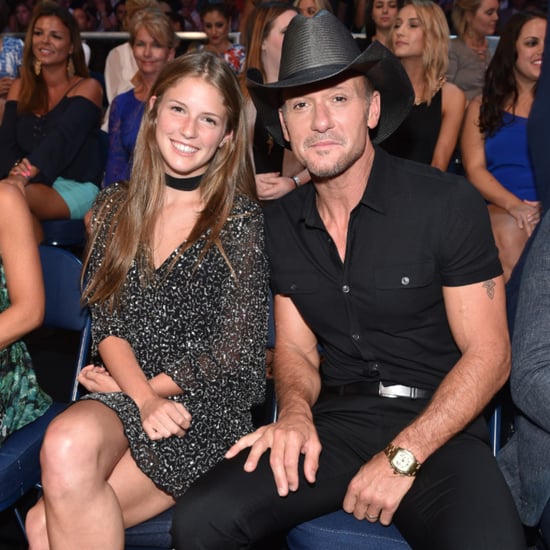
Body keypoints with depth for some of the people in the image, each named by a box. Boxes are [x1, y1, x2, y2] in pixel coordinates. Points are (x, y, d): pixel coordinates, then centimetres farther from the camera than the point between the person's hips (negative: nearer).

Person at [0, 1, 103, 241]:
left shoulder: (87, 88, 2)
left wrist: (24, 176, -33)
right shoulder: (20, 88, 17)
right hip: (31, 185, 4)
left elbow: (62, 138, -16)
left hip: (76, 187, -4)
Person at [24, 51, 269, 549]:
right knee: (67, 445, -31)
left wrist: (155, 387, -4)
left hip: (205, 409, -4)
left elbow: (237, 351, -5)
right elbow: (107, 323, 5)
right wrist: (143, 397, -12)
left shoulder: (241, 220, -2)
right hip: (121, 397, 4)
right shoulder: (116, 207, 10)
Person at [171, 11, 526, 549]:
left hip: (439, 427, -3)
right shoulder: (279, 222, 7)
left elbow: (488, 356, -7)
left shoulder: (448, 202, -8)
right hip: (334, 422, 3)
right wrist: (296, 412, -10)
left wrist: (402, 457, -15)